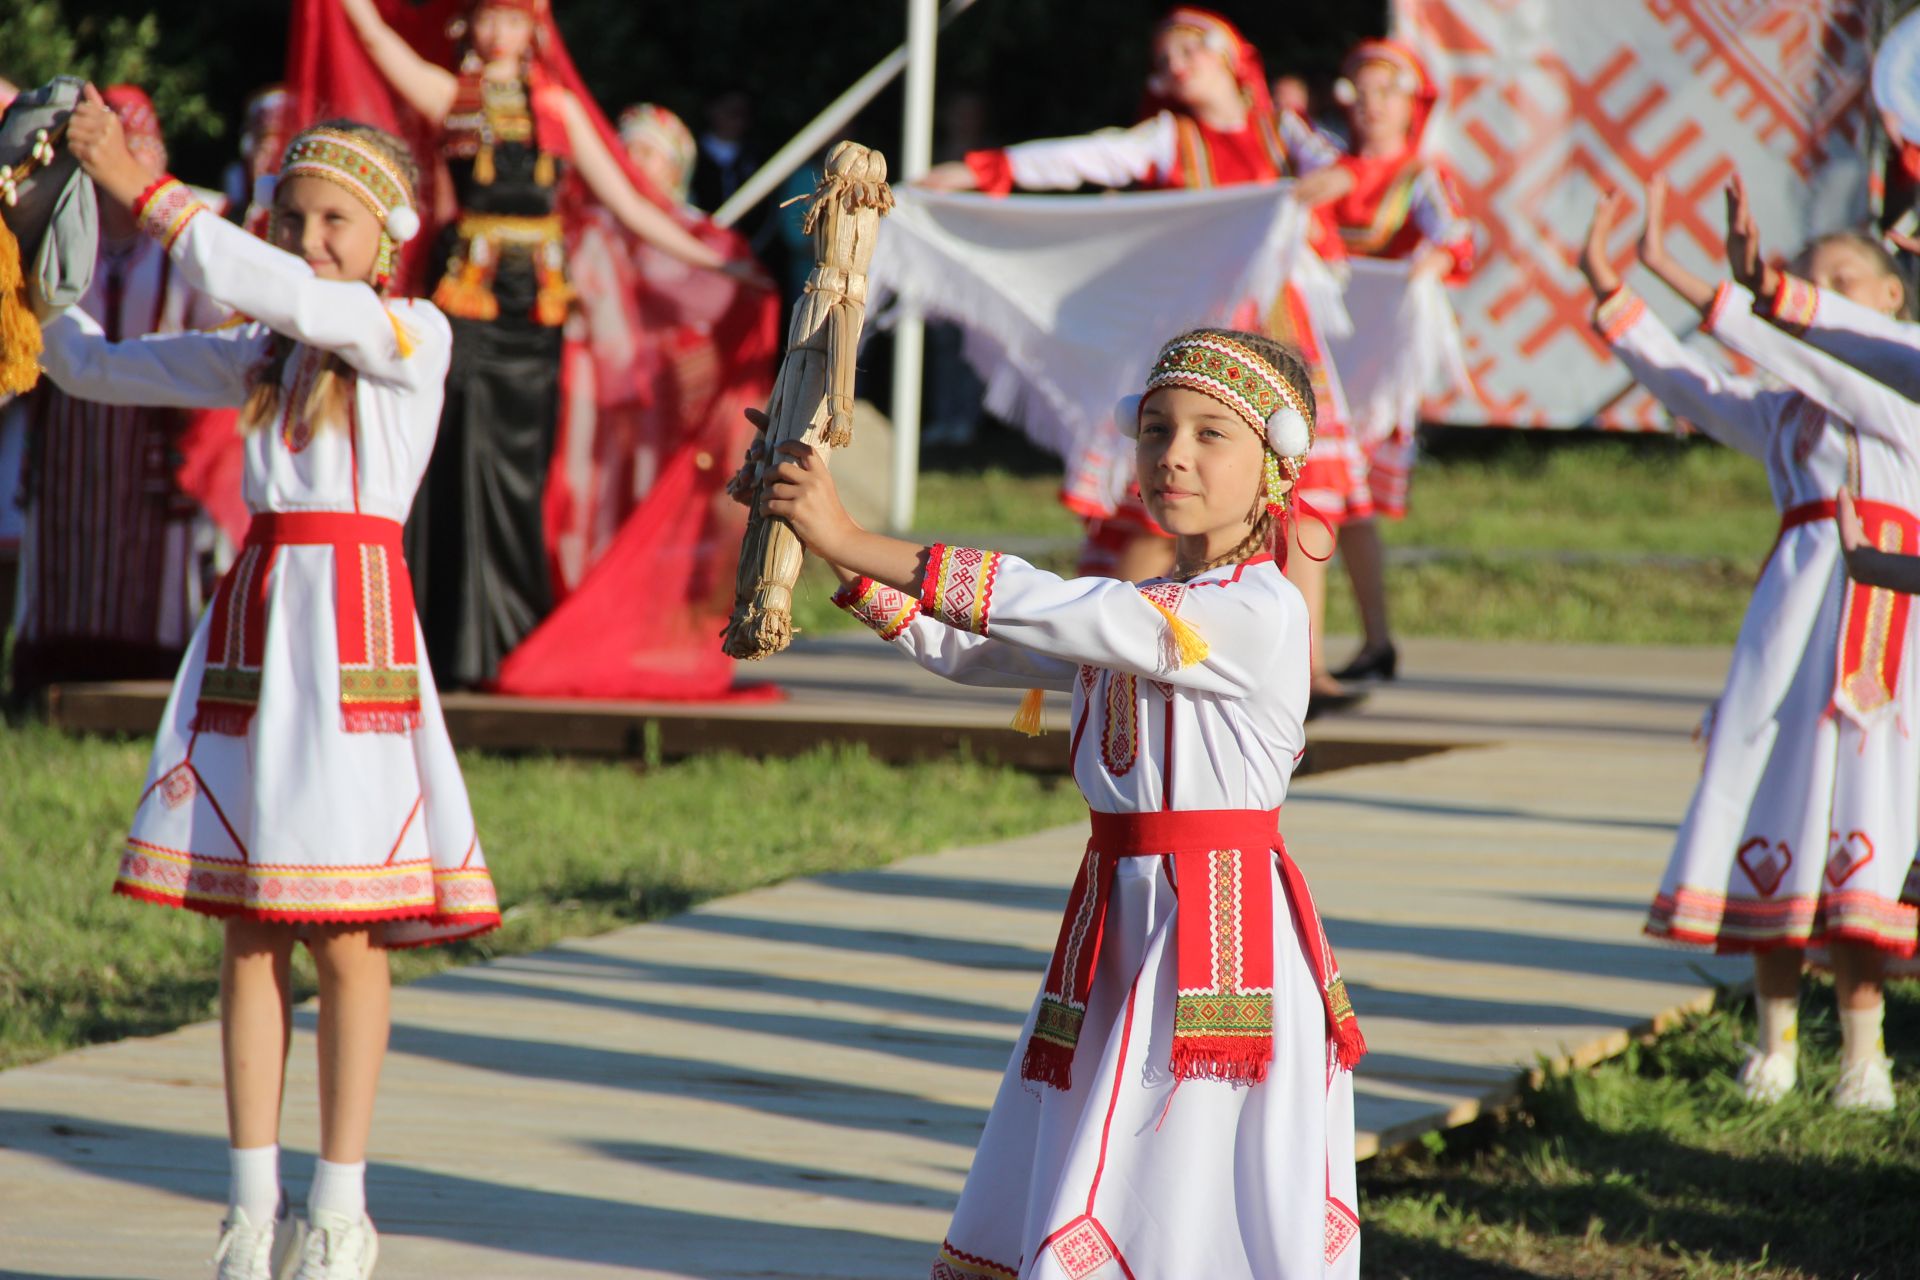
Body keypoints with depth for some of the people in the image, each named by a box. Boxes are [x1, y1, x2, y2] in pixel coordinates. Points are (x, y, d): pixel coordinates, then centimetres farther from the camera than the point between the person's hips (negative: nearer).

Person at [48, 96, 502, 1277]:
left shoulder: (413, 334, -4)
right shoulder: (261, 357, 14)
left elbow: (289, 295, -21)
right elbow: (94, 367, 19)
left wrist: (144, 192, -21)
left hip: (353, 623, -6)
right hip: (255, 620, 6)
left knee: (344, 934, -3)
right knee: (250, 929, 6)